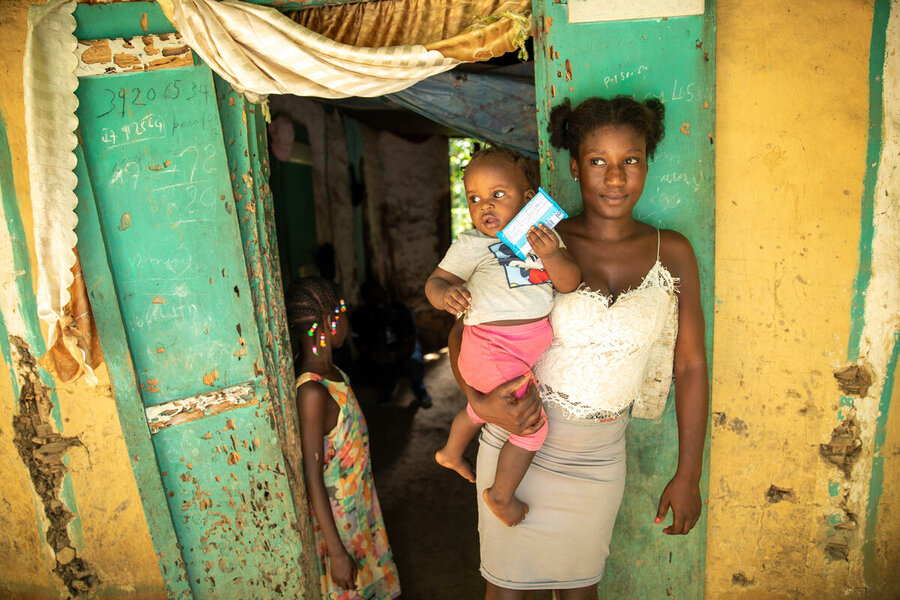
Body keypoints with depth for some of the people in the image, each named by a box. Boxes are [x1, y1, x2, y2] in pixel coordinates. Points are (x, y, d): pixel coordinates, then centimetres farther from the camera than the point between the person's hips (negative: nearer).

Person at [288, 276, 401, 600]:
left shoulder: (329, 371, -2)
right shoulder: (312, 391, -30)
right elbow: (313, 479, -26)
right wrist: (337, 551, -21)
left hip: (358, 503, 8)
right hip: (336, 518, -8)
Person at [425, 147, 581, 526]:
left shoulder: (544, 235, 1)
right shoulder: (470, 245, -11)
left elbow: (570, 283, -5)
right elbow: (435, 281, -10)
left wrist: (552, 256, -26)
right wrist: (444, 293, -34)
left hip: (535, 342, 6)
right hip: (494, 349, -6)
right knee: (532, 424, -10)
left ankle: (451, 452, 57)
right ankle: (502, 496, 14)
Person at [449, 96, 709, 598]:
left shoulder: (672, 253, -4)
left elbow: (691, 367, 1)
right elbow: (464, 332, -1)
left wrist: (688, 476, 2)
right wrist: (480, 401, -19)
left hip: (598, 458, 2)